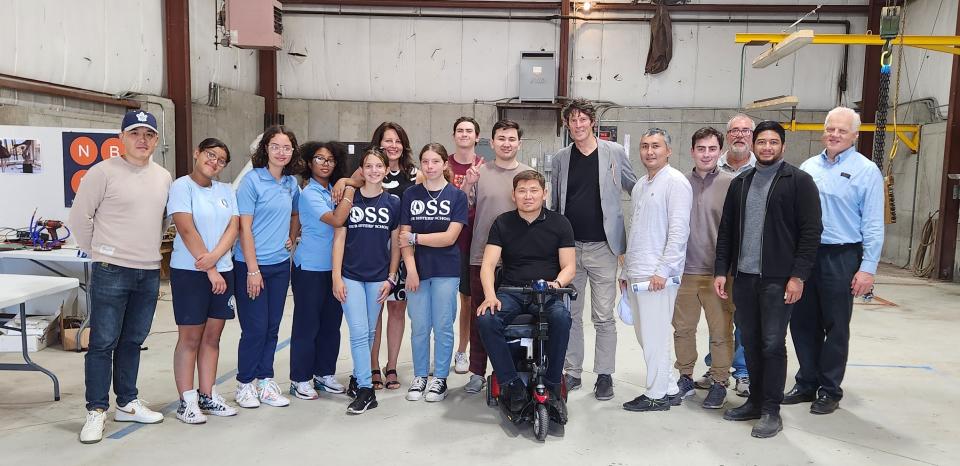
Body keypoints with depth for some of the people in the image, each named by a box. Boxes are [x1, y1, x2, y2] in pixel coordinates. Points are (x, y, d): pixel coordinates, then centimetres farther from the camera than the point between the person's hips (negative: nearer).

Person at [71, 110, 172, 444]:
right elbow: (79, 217, -5)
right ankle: (97, 411, 11)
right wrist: (97, 253, -2)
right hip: (111, 271, -5)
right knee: (103, 343, 1)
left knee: (132, 341, 14)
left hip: (149, 273, 5)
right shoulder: (104, 172, -7)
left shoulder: (164, 177, 9)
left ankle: (127, 403, 26)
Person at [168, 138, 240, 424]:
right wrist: (210, 270, -14)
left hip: (223, 271, 6)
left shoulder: (226, 191, 12)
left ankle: (207, 396, 19)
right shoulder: (182, 186, -5)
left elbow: (233, 227, 2)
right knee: (190, 338, 1)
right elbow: (187, 231, -13)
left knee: (212, 337, 10)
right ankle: (187, 401, 10)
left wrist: (214, 256, -16)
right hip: (189, 272, -5)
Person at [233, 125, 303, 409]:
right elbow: (245, 227, -13)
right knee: (255, 328, -1)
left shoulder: (291, 183, 8)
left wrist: (291, 239, 9)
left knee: (272, 327, 10)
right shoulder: (252, 180, -10)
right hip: (252, 265, -6)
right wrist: (253, 269, -16)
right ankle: (245, 384, 15)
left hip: (280, 265, 6)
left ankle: (265, 382, 22)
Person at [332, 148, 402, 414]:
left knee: (369, 333, 11)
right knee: (358, 333, -6)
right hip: (351, 276, -2)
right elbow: (339, 238, -1)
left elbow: (396, 243, 6)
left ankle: (358, 376, 29)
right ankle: (365, 390, -1)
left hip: (378, 278, 2)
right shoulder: (349, 199, -1)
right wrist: (336, 277, -7)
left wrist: (391, 278, 1)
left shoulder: (393, 203, 3)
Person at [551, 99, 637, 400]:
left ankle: (604, 375, 14)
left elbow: (636, 190, 7)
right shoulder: (561, 158, 8)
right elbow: (553, 204, 13)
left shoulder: (614, 153, 1)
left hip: (602, 247, -3)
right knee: (570, 314, 9)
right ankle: (572, 372, 21)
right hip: (568, 247, 3)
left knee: (604, 317, 2)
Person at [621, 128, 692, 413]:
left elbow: (679, 230, -14)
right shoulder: (640, 186, 18)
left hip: (658, 275, -8)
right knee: (644, 334, 13)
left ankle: (657, 395, 11)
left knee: (655, 336, -2)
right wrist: (627, 270, 19)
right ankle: (669, 388, 25)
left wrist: (663, 270, -18)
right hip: (636, 274, 9)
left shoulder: (675, 182, -7)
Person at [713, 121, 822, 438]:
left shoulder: (799, 181, -2)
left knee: (772, 344, -2)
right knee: (750, 343, 11)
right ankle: (755, 400, 24)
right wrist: (721, 270, 7)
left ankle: (771, 411, 10)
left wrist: (797, 276, -14)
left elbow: (811, 232, -7)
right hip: (743, 277, 5)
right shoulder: (740, 183, 14)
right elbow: (726, 230, 14)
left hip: (778, 279, -5)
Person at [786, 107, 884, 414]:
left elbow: (873, 225, -6)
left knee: (836, 328, 6)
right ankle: (807, 383, 26)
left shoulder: (867, 171, -3)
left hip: (841, 258, -4)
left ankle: (829, 391, 20)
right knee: (803, 323, 11)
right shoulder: (808, 167, 9)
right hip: (804, 255, 4)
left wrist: (868, 268, -12)